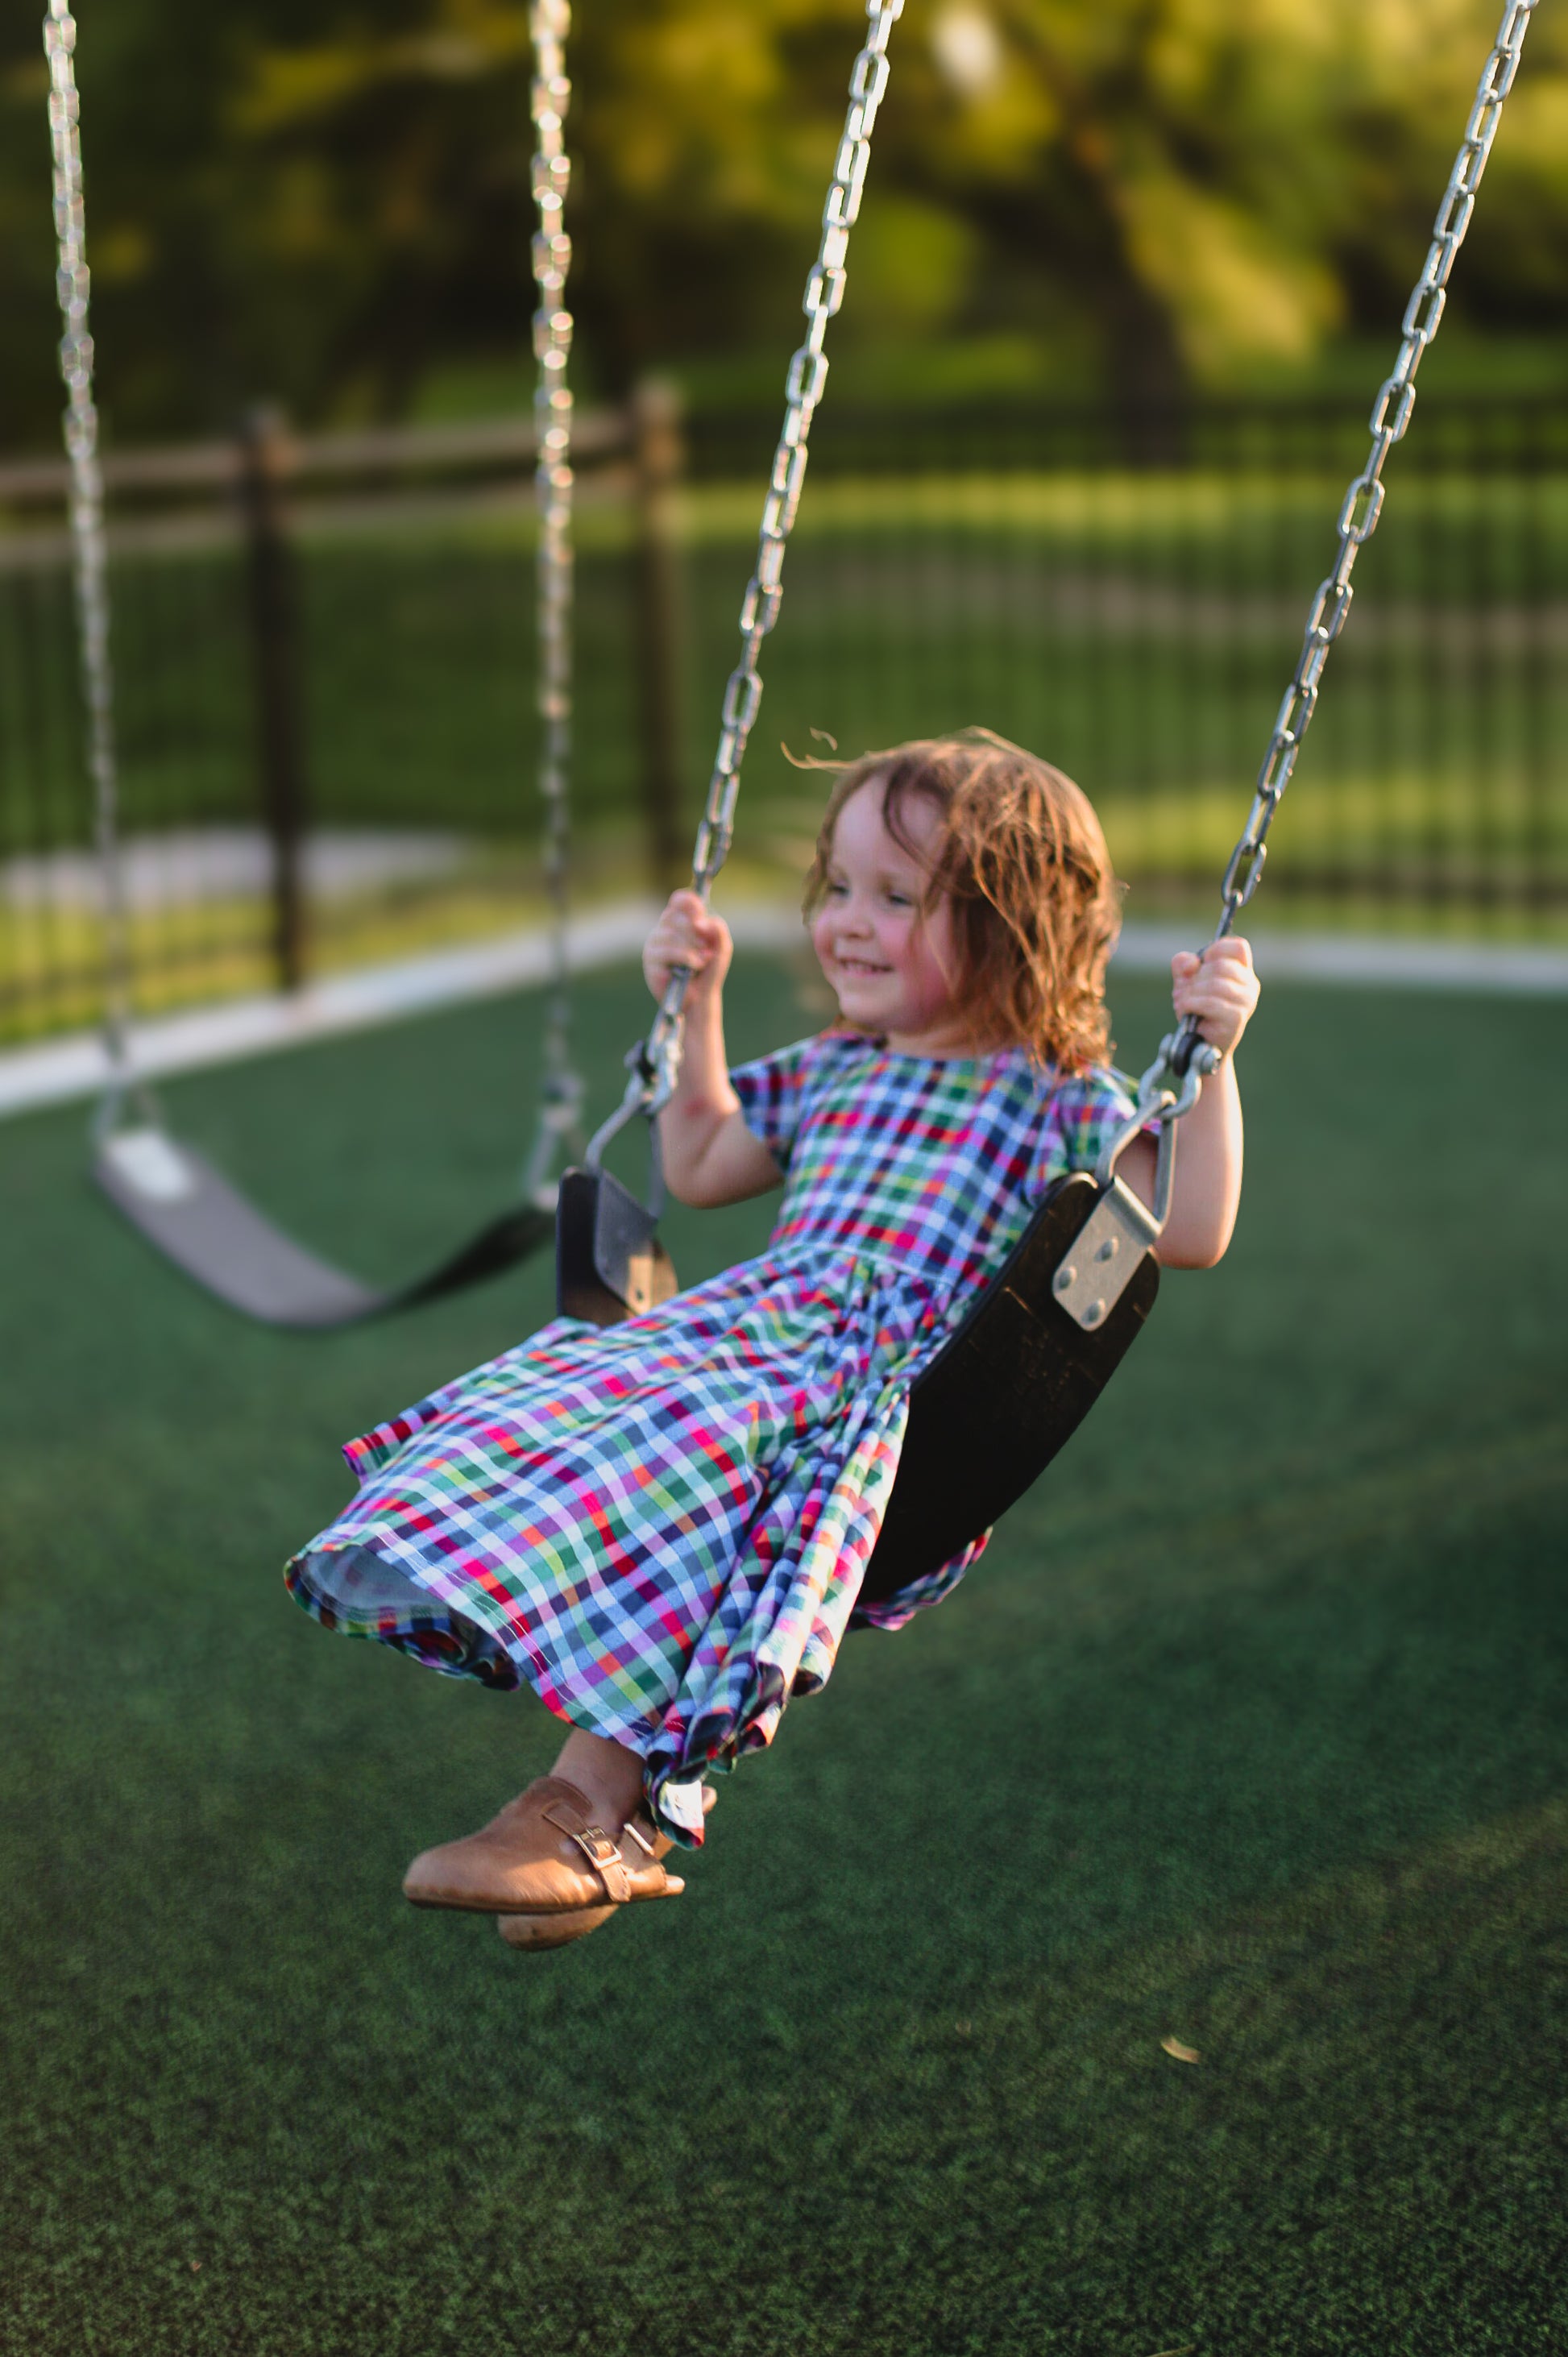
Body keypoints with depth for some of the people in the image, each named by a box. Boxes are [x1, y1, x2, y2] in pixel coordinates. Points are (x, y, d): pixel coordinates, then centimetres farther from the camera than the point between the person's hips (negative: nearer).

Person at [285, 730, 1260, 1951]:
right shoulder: (831, 1075, 28)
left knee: (689, 1462, -37)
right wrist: (697, 1000, 36)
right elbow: (701, 1168, 43)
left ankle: (594, 1802, -39)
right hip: (749, 1332, 7)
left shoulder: (1056, 1103, 7)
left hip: (901, 1400, -7)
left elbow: (1191, 1235, -5)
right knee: (548, 1407, -21)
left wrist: (1215, 1058, -14)